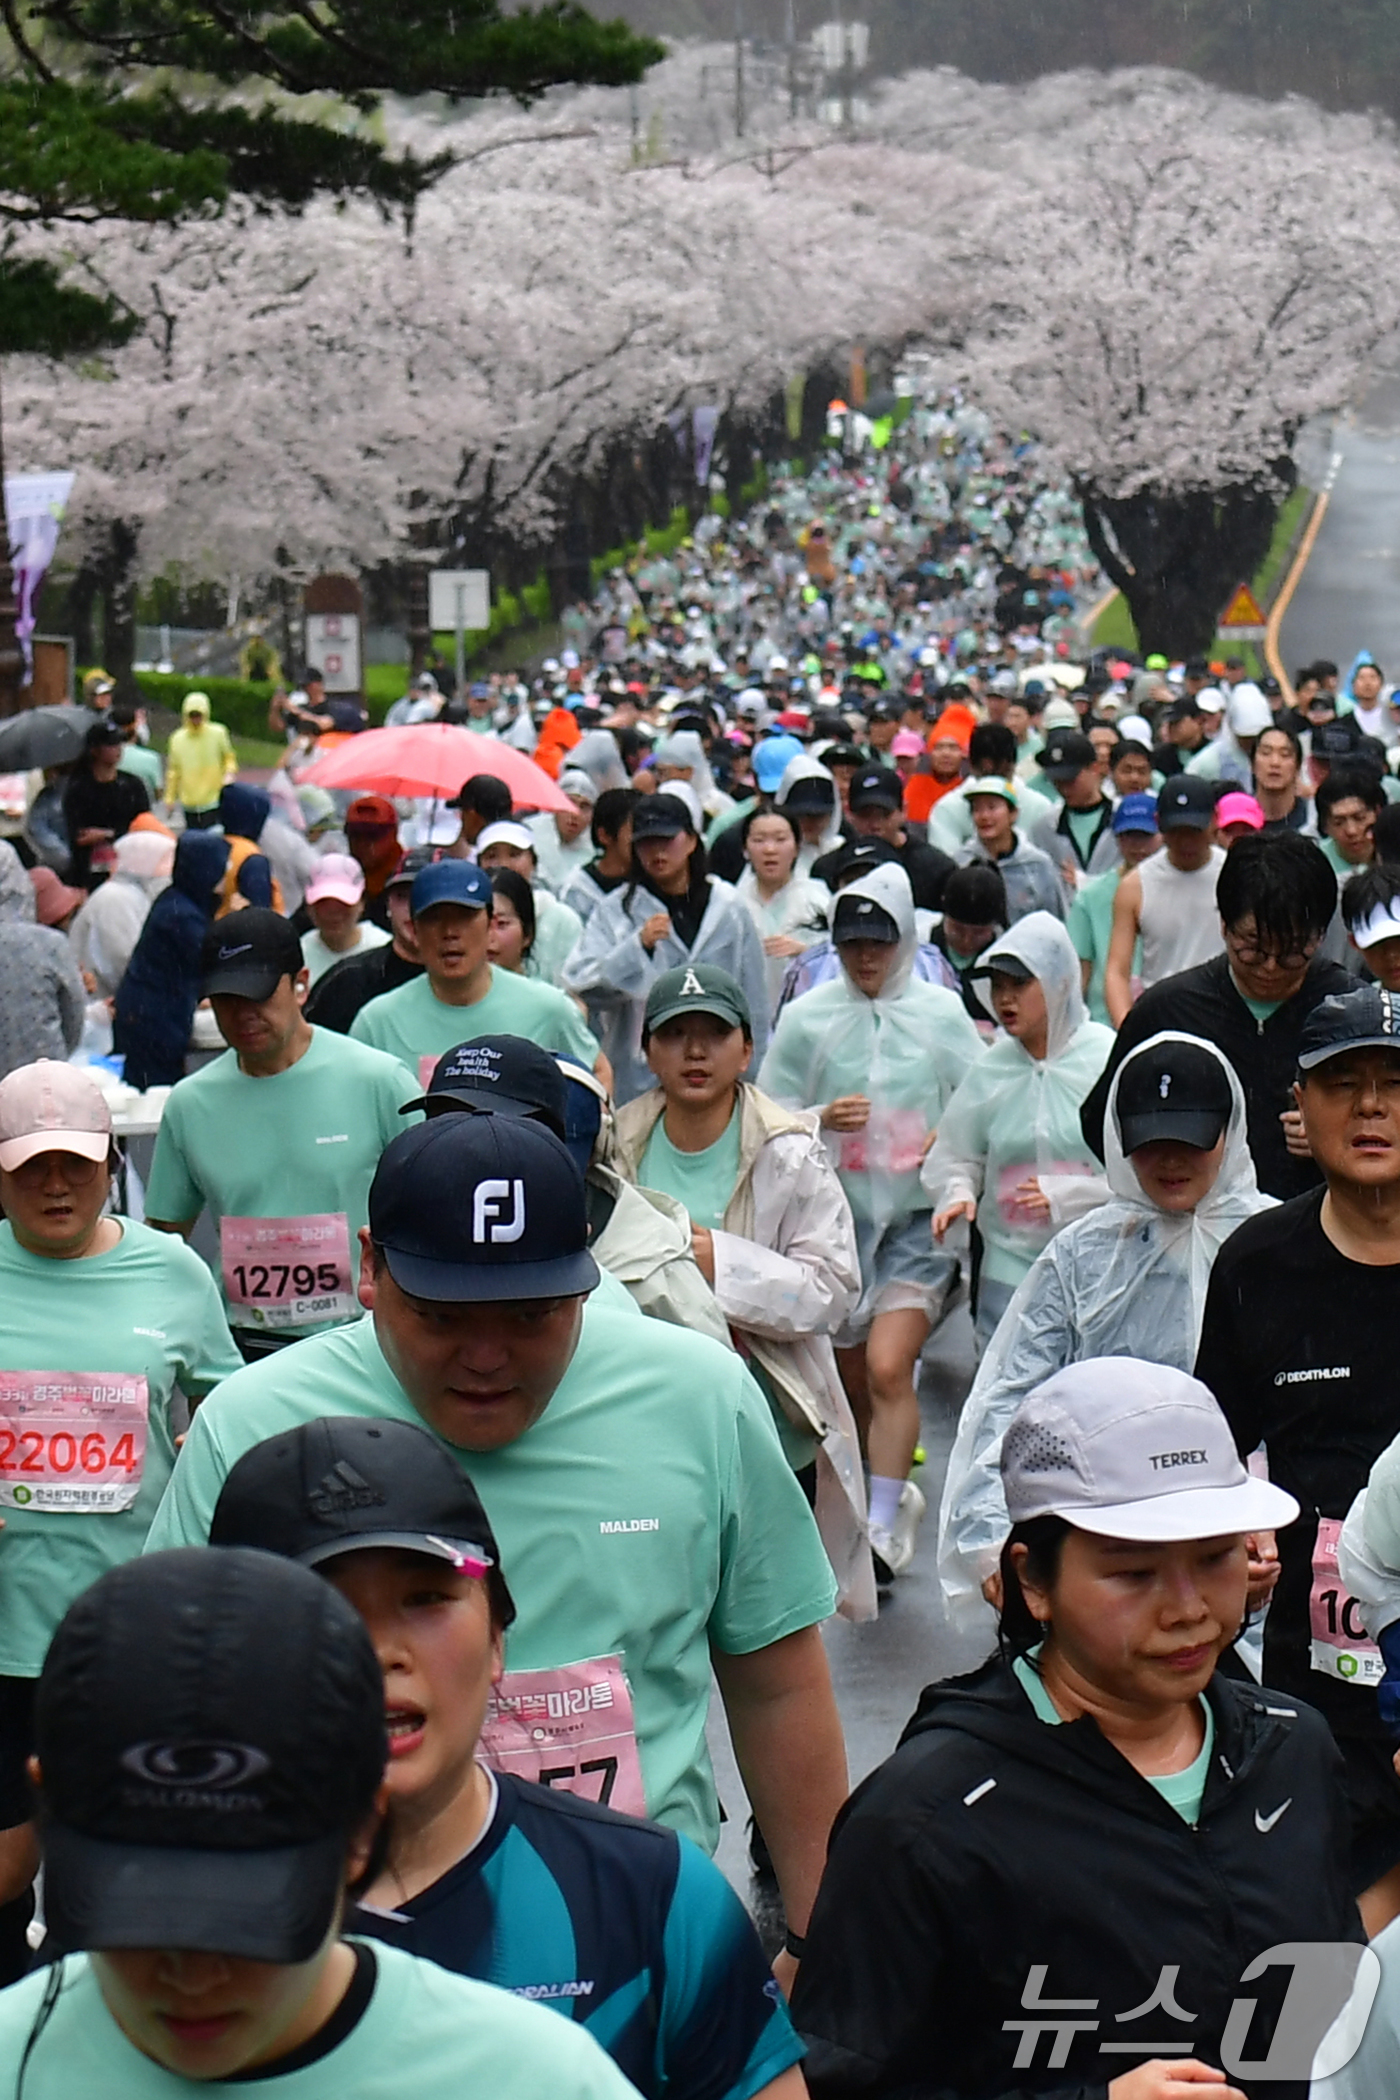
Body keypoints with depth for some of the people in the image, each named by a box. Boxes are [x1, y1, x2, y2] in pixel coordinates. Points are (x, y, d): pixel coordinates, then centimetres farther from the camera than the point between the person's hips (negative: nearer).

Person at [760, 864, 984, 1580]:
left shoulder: (942, 1013, 4)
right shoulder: (805, 1018, 3)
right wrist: (822, 1119, -14)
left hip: (917, 1219, -2)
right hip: (837, 1218, 2)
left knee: (888, 1368, -18)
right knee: (852, 1382, 11)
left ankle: (884, 1528, -16)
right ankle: (894, 1490, 33)